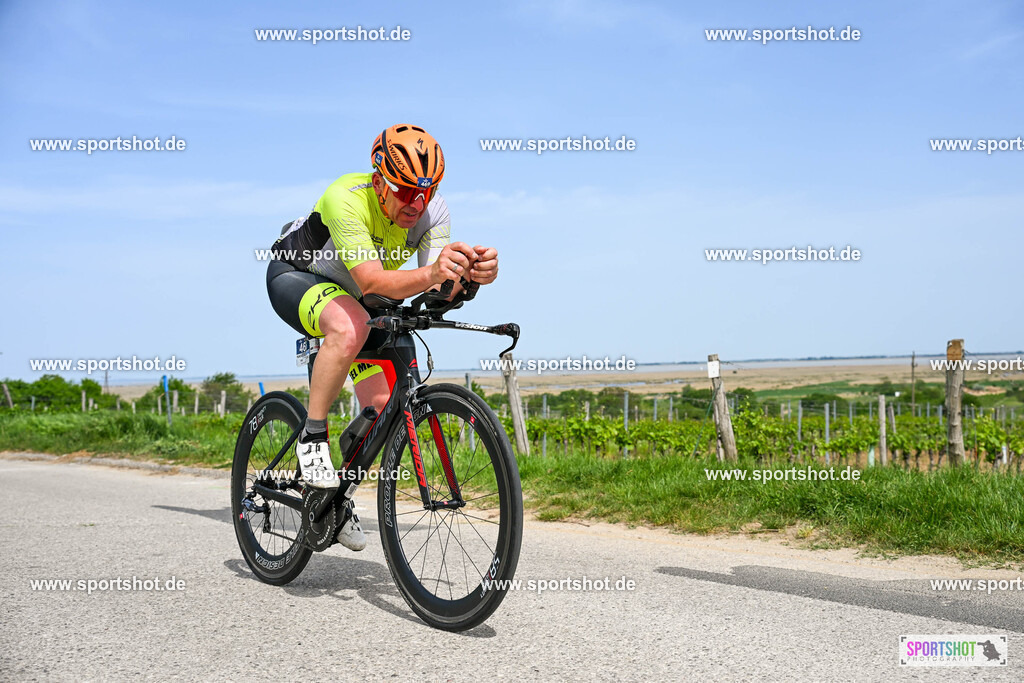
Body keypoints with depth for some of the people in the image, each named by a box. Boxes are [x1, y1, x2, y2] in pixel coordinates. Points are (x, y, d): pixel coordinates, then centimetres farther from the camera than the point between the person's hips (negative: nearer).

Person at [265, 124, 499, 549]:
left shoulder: (433, 212, -22)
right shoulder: (346, 199, -36)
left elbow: (438, 292, -32)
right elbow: (371, 281, -46)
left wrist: (471, 274, -54)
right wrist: (429, 274, -63)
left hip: (350, 295, 5)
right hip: (295, 276, -5)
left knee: (382, 407, -7)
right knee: (350, 327, -41)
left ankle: (336, 497, 15)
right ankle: (312, 436, -22)